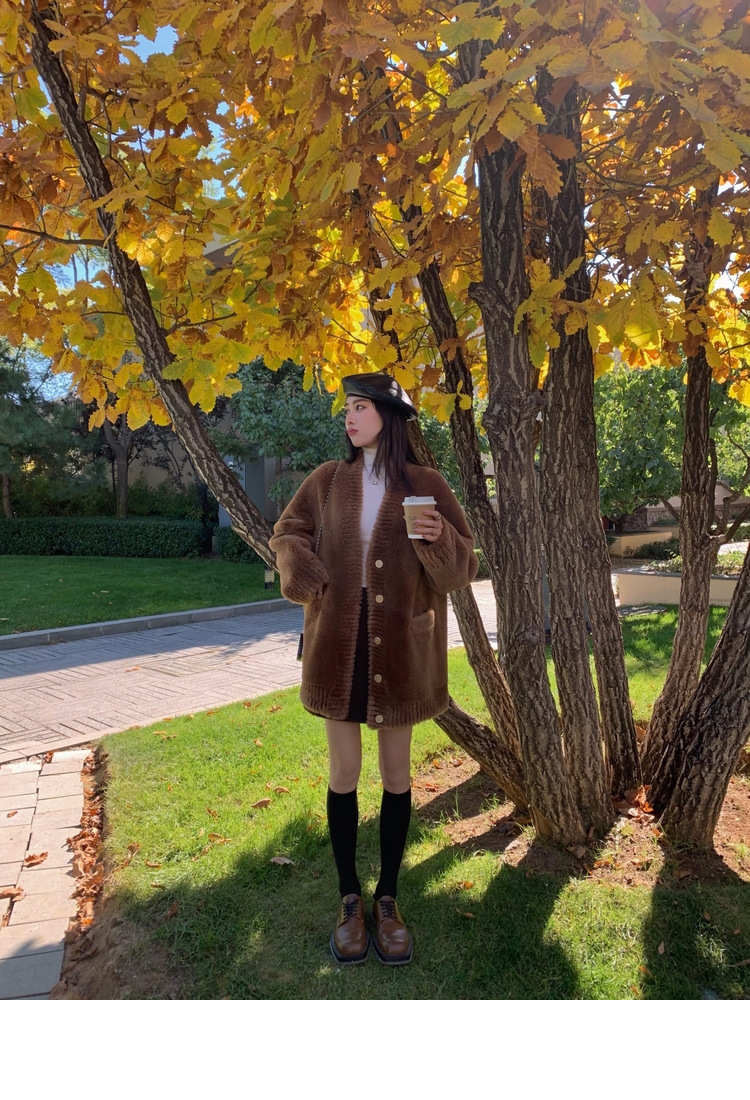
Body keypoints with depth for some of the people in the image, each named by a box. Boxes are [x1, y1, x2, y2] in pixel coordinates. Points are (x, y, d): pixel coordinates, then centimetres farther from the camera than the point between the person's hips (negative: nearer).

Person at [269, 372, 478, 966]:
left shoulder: (426, 485, -2)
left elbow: (462, 568, -2)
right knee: (344, 773, 10)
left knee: (397, 775, 11)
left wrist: (437, 539, -23)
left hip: (401, 649, -1)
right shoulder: (328, 480, 4)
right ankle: (350, 900, 29)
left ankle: (388, 898, 30)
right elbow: (288, 533, 14)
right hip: (339, 644, 2)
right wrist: (303, 572, -6)